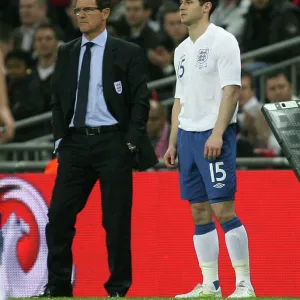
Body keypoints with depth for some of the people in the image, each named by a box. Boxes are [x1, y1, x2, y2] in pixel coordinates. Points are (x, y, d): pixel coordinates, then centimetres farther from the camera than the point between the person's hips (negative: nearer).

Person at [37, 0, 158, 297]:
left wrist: (131, 142, -9)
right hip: (75, 141, 4)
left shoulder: (127, 53, 0)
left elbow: (140, 101, -2)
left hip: (112, 142, -4)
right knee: (59, 216, -1)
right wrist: (60, 137, 4)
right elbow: (57, 99, 15)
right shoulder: (66, 53, 12)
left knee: (116, 219, -1)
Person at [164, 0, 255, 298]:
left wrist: (217, 134, -21)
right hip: (187, 136, 8)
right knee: (199, 212, 6)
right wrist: (172, 143, 16)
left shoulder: (222, 41, -7)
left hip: (214, 136, -8)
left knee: (223, 209, -11)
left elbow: (231, 90, -14)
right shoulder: (182, 50, 17)